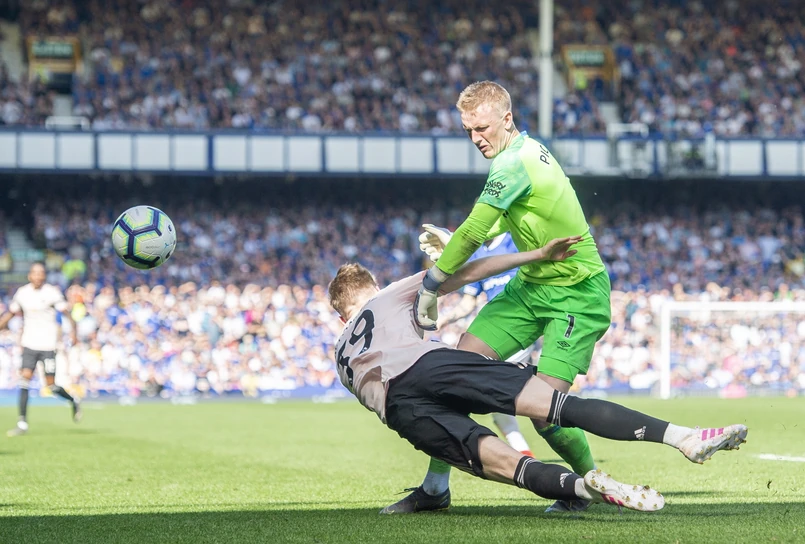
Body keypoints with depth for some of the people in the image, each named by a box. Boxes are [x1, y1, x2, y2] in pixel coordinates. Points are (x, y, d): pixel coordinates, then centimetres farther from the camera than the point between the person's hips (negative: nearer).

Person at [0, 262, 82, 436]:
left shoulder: (52, 293, -7)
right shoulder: (22, 293, 4)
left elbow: (66, 312, -10)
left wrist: (73, 330, -25)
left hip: (48, 345, -3)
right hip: (29, 344, 3)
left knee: (51, 385, -4)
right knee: (25, 378, -10)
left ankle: (74, 401, 27)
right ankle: (22, 423, -8)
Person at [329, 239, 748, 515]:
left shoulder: (341, 357, 38)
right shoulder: (388, 297, 31)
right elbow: (466, 274, 26)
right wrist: (539, 254, 29)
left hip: (398, 411, 3)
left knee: (502, 463, -11)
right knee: (552, 403, -13)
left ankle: (583, 486, -44)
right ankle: (683, 437, -28)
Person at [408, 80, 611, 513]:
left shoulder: (513, 164, -23)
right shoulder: (526, 149, 6)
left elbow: (472, 233, -22)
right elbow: (494, 225, 20)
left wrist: (429, 289, -12)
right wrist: (450, 245, 6)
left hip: (577, 295, -10)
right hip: (530, 285, 10)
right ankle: (436, 485, 5)